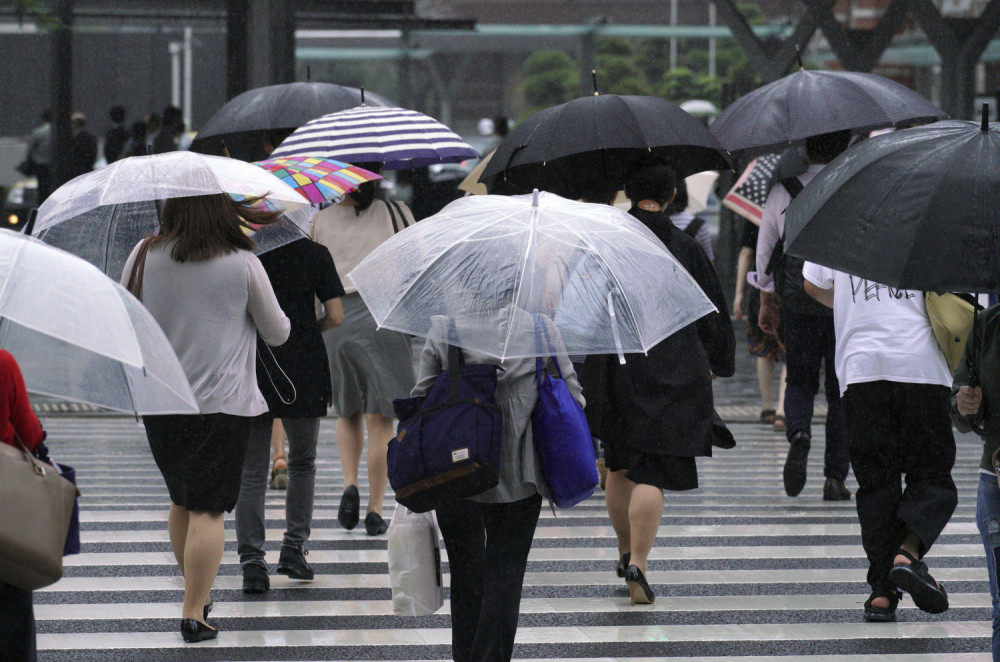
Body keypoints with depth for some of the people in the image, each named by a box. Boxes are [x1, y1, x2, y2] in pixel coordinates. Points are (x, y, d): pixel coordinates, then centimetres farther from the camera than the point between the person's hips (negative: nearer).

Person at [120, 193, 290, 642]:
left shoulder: (144, 256, 0)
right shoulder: (243, 265, -6)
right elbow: (278, 334, 6)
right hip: (220, 403, -4)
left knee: (182, 501, 19)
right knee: (208, 508, -2)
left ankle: (198, 593, 30)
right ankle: (194, 613, -5)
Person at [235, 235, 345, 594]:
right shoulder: (314, 254, -3)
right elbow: (335, 317, -5)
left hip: (251, 371, 0)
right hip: (302, 372, 0)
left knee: (251, 470, 4)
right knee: (302, 462, 19)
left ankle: (251, 560, -4)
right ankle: (293, 548, 15)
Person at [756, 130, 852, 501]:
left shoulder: (782, 193, 3)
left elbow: (764, 251, 9)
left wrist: (766, 302, 20)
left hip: (798, 305, 1)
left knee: (799, 382, 15)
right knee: (840, 392, 8)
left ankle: (798, 433, -17)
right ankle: (835, 477, 5)